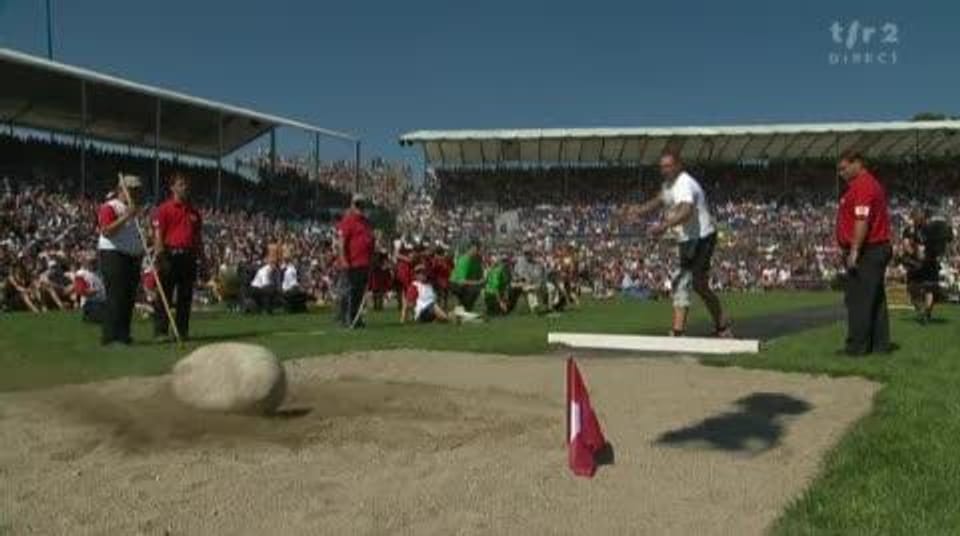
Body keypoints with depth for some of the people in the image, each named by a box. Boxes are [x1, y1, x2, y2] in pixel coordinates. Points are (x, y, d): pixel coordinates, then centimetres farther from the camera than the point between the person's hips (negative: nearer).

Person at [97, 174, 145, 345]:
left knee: (129, 298, 9)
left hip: (133, 257, 8)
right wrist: (126, 216, -25)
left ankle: (123, 334, 15)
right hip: (114, 256, -8)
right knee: (116, 297, -10)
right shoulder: (109, 207, -7)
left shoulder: (136, 209, 20)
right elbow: (106, 231, -20)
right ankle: (111, 336, -6)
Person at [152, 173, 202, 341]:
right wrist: (161, 256, -17)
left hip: (189, 256, 5)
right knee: (165, 294, -4)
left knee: (186, 296, 8)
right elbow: (158, 235, -7)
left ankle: (183, 330, 15)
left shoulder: (194, 212, 16)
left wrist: (201, 258, 13)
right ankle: (160, 331, 0)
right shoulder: (164, 209, 0)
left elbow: (198, 237, 18)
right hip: (171, 255, -5)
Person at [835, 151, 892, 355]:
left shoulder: (862, 185, -14)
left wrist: (854, 251, -23)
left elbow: (862, 221, -23)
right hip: (878, 250, 11)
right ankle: (880, 344, 19)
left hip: (866, 252, -11)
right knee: (875, 299, 13)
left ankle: (857, 346, -5)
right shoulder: (871, 184, 19)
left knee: (858, 300, -7)